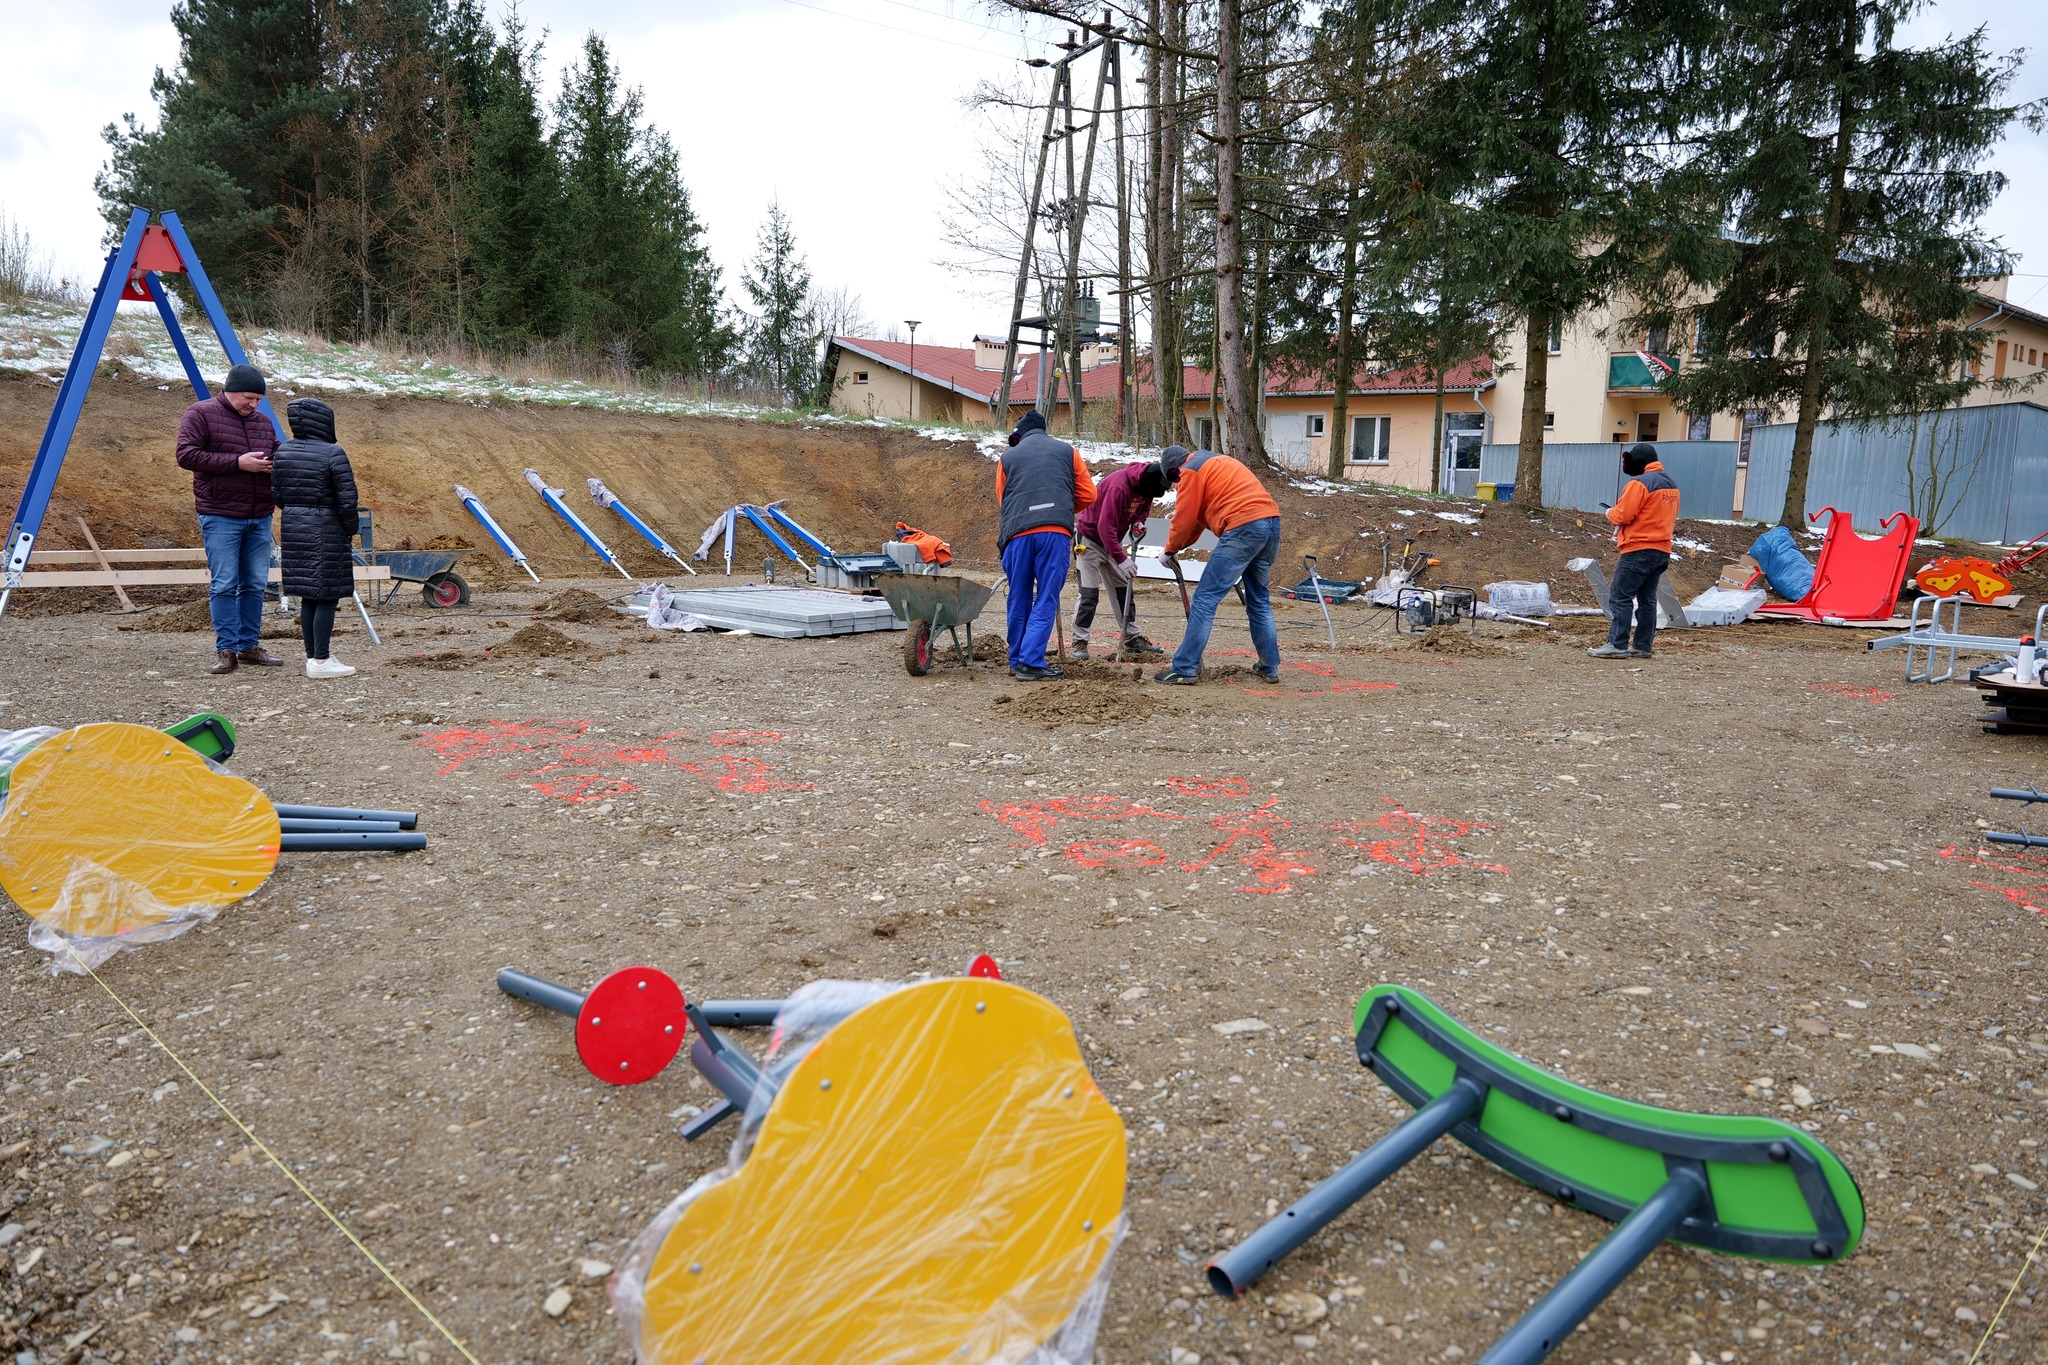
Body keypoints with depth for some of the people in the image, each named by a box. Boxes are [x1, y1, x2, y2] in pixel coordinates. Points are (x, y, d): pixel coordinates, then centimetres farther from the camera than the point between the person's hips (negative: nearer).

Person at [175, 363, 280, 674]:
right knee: (225, 584, -5)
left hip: (259, 518, 6)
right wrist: (237, 462, -19)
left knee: (255, 584, 8)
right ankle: (225, 651, 0)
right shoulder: (200, 414, -3)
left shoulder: (263, 422, 15)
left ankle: (249, 646, 16)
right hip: (220, 517, -6)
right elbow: (186, 455, -12)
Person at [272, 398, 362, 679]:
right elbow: (347, 500, -15)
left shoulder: (282, 452, 6)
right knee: (327, 596, -2)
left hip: (293, 529, 7)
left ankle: (312, 655, 19)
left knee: (308, 596, 13)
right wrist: (350, 529, 0)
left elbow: (277, 495, 9)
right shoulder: (333, 454, -14)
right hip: (326, 532, -7)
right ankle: (321, 660, -2)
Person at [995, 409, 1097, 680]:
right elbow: (1088, 494, 16)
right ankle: (1031, 662, -9)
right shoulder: (1067, 452, 18)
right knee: (1046, 600, 0)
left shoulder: (1007, 458, 19)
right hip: (1056, 532, -1)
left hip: (1017, 534, 2)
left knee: (1019, 600, 12)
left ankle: (1016, 661, 20)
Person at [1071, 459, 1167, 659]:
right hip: (1090, 538, -8)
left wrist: (1139, 521, -10)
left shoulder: (1146, 484, -7)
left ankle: (1132, 639, 16)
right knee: (1089, 592, -12)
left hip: (1111, 540, 8)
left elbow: (1144, 507, 14)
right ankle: (1079, 643, -6)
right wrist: (1121, 559, -34)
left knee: (1124, 589, 9)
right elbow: (1105, 526, -34)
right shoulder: (1119, 486, -33)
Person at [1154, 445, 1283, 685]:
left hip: (1243, 528, -9)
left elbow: (1185, 517, 1)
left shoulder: (1190, 471, 3)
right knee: (1259, 601, 19)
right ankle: (1270, 667, 23)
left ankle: (1185, 669, -7)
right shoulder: (1215, 461, 31)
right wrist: (1181, 546, 31)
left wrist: (1170, 550, 16)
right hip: (1272, 523, 9)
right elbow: (1201, 514, 32)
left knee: (1205, 599, -6)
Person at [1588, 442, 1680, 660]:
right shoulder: (1671, 484, 15)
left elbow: (1622, 515, -17)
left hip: (1639, 550, -9)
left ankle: (1617, 645, -10)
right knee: (1647, 599, 12)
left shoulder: (1639, 483, -14)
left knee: (1620, 597, -7)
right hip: (1663, 550, 9)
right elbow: (1671, 517, 21)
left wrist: (1610, 512, 5)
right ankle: (1642, 646, 13)